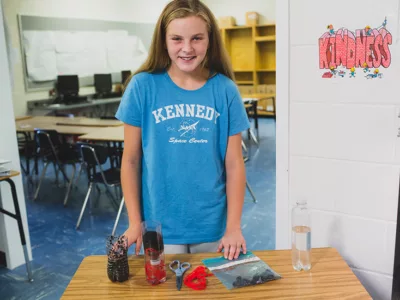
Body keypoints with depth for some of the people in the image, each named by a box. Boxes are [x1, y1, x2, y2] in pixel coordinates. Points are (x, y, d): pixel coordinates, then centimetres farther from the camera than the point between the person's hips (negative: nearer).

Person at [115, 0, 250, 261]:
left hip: (214, 226, 2)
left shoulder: (225, 90, -5)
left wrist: (234, 227, -5)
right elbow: (131, 160, -3)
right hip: (160, 227, -1)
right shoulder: (143, 86, -8)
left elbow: (234, 164, -2)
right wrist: (135, 223, -4)